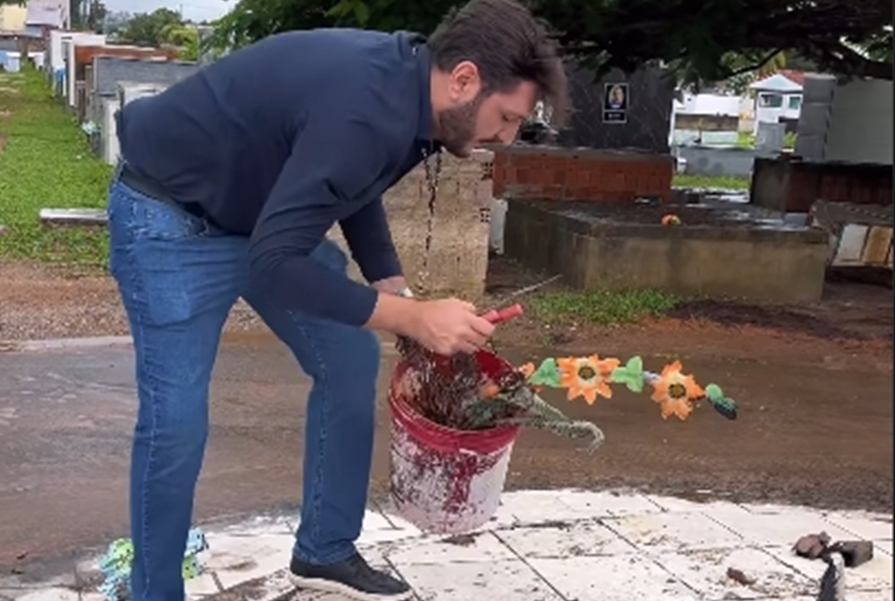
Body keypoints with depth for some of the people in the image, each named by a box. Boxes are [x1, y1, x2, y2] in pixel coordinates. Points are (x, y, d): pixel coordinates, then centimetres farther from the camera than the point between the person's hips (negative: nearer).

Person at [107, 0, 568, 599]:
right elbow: (274, 263, -35)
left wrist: (395, 291, 2)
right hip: (170, 212, -9)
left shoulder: (402, 83, -6)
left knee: (351, 361, 8)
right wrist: (411, 316, -31)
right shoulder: (366, 110, -35)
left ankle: (326, 551, 22)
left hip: (266, 213, 9)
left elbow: (357, 192, 12)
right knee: (176, 418, -10)